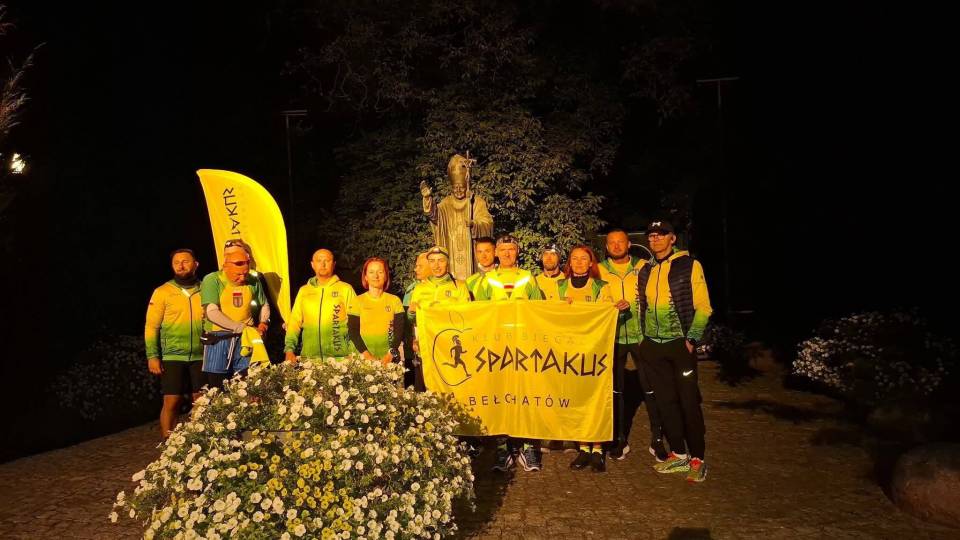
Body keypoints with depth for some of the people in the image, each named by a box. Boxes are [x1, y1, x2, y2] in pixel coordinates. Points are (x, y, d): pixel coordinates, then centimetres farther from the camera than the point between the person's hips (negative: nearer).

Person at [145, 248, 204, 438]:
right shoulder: (162, 292, 1)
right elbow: (151, 326, 0)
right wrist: (152, 356, -7)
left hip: (201, 356, 2)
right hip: (172, 357, -2)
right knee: (171, 402, 0)